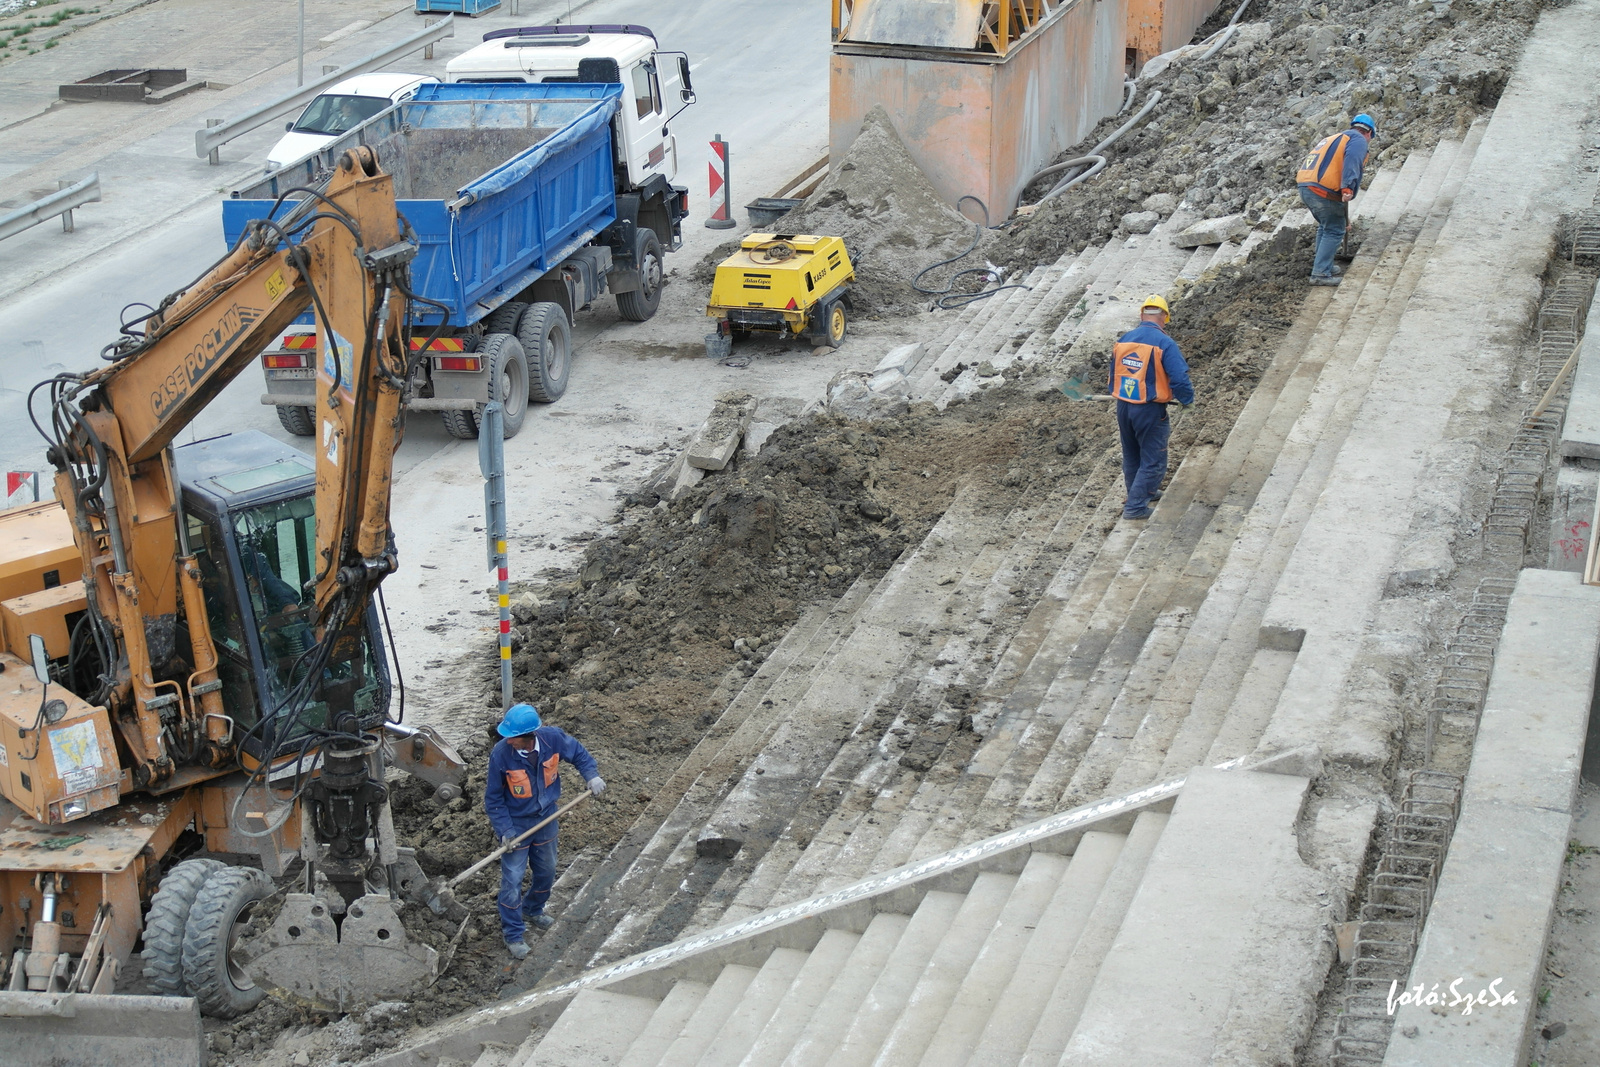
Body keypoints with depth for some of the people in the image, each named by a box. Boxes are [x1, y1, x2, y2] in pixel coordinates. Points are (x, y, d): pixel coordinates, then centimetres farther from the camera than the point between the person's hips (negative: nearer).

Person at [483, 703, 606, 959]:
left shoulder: (553, 738, -22)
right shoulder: (500, 755, -29)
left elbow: (579, 753, 0)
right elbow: (493, 798, -16)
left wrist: (592, 775, -15)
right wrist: (504, 831, -21)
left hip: (546, 817, 4)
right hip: (516, 823, -4)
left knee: (546, 871, 22)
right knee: (513, 878, 3)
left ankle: (533, 910, 49)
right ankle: (513, 934, 21)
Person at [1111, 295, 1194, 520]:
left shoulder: (1123, 340, 2)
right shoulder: (1164, 344, -17)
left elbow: (1114, 375, 12)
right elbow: (1179, 379, -19)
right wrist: (1187, 398, 0)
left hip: (1123, 407, 6)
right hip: (1150, 410, -6)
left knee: (1131, 456, 22)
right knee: (1153, 460, 7)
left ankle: (1144, 492, 41)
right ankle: (1135, 505, 5)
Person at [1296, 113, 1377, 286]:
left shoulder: (1334, 138, 32)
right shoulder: (1358, 139, 4)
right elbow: (1352, 160, -20)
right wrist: (1348, 188, -29)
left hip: (1304, 186, 9)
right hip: (1323, 190, -8)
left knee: (1325, 226, 25)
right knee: (1334, 231, 1)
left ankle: (1323, 265, 31)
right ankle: (1320, 274, -3)